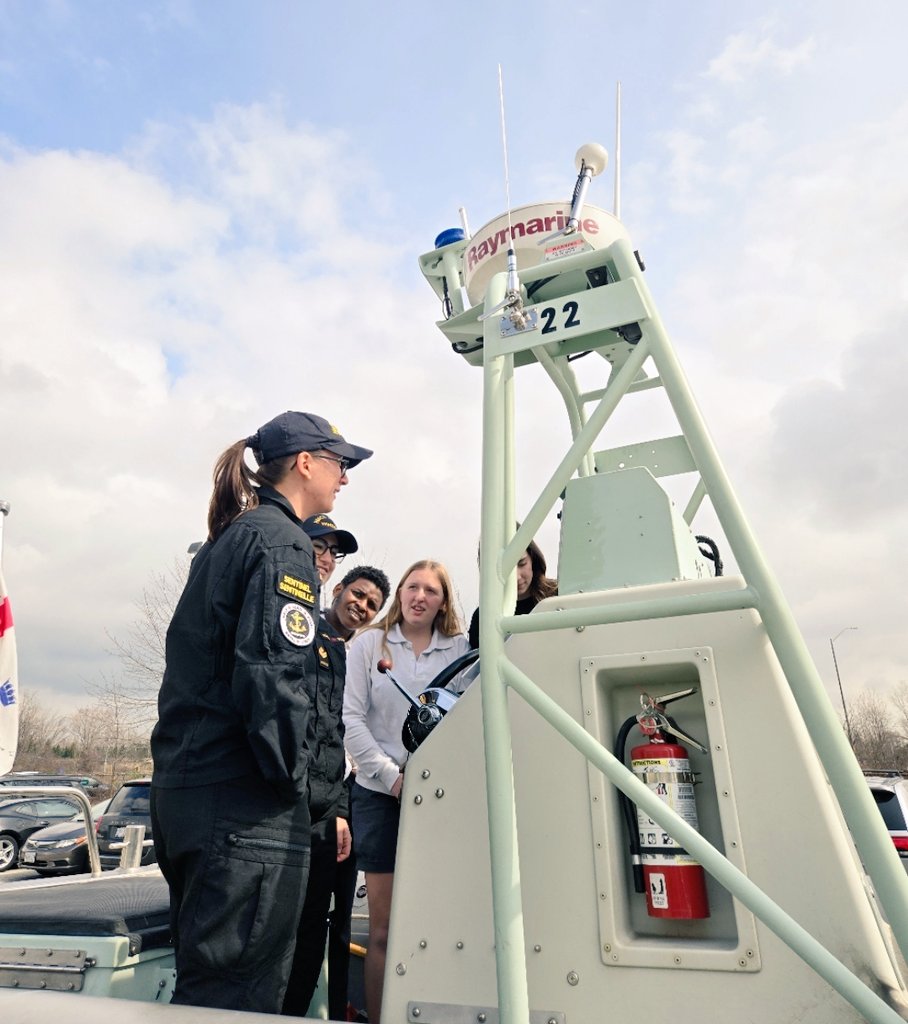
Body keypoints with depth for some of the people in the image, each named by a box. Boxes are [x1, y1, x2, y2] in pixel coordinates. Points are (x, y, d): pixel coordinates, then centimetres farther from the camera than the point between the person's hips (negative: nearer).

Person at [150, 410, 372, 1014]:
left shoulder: (227, 539, 17)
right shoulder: (281, 540, -11)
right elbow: (272, 675, -22)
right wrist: (290, 778, -11)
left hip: (185, 789, 10)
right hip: (248, 805, -10)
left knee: (205, 980, 20)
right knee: (240, 995, -1)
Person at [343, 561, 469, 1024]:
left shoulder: (461, 649, 5)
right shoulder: (368, 644, 4)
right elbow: (351, 718, -2)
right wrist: (390, 775, -9)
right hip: (380, 794, 0)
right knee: (383, 929, 5)